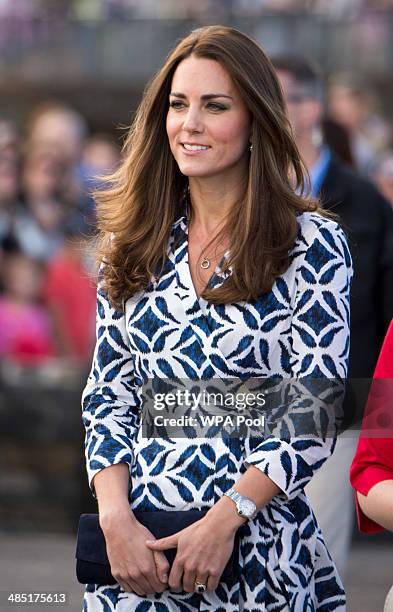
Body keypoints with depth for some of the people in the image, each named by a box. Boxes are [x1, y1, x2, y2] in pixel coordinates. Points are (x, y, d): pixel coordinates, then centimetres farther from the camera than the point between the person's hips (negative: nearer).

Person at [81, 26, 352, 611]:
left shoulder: (312, 244, -5)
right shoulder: (134, 244, 7)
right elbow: (108, 397, 6)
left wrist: (222, 522, -17)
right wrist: (116, 518, -9)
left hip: (254, 546, -4)